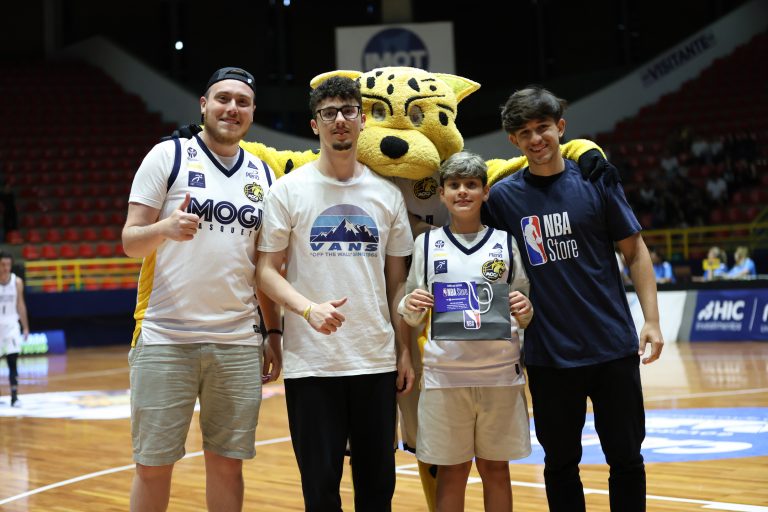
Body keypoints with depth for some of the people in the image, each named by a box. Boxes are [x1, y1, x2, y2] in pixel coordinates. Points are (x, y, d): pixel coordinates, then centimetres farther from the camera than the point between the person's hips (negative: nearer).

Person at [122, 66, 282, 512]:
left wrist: (273, 332, 11)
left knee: (228, 462, 7)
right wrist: (164, 228, -25)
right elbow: (130, 241, -4)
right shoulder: (168, 156, 0)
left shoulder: (262, 173, 13)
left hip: (238, 343, 4)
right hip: (166, 339, -3)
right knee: (153, 464, 1)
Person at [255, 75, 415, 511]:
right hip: (311, 362, -3)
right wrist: (310, 309, -21)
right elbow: (267, 271, -4)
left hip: (377, 361, 3)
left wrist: (405, 352, 6)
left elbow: (397, 281, 11)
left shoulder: (387, 194, 8)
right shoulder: (289, 190, -1)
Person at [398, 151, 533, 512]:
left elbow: (525, 314, 11)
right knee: (451, 471, 5)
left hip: (500, 374, 0)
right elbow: (410, 316, 10)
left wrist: (525, 311, -12)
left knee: (495, 469, 7)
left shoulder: (506, 243, 7)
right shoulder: (426, 244, 7)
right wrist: (411, 306, -12)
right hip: (445, 374, 0)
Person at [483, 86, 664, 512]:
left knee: (626, 458, 8)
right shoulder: (503, 196, -1)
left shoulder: (596, 180, -1)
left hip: (614, 347, 0)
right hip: (548, 355, 0)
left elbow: (635, 252, 3)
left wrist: (651, 320, -4)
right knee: (561, 462, 11)